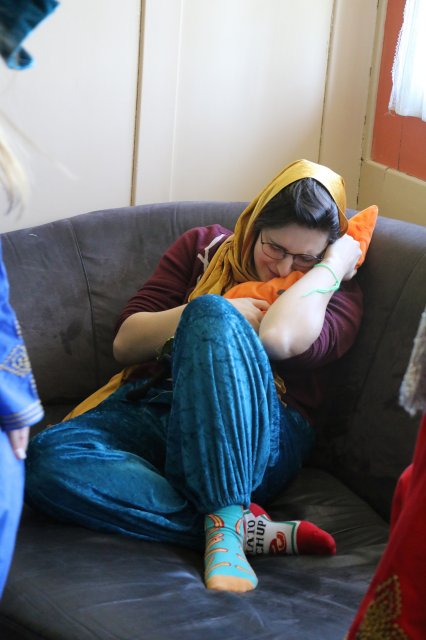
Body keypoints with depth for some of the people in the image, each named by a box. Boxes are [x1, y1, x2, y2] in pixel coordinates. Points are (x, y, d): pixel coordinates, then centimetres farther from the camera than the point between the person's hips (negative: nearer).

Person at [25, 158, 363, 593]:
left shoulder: (336, 293, 9)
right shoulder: (204, 248, 17)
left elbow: (279, 338, -17)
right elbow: (125, 344, 10)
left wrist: (333, 266, -2)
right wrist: (219, 316, -3)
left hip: (248, 441, -3)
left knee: (212, 313, -33)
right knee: (46, 460, -30)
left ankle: (225, 524, -35)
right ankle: (248, 528, -33)